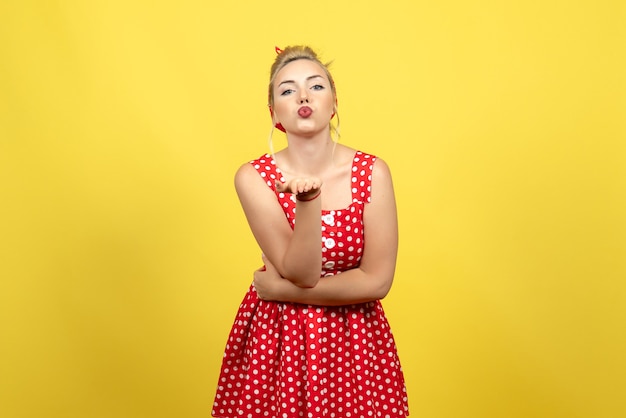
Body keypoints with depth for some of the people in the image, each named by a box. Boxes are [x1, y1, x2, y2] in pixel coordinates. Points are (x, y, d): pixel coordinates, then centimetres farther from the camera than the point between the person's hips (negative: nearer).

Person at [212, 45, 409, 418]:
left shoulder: (373, 172, -11)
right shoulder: (254, 177, -12)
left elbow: (377, 281, -13)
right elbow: (301, 272, -18)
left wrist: (280, 290, -12)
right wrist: (307, 201, -34)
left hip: (355, 340, 1)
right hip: (277, 338, 0)